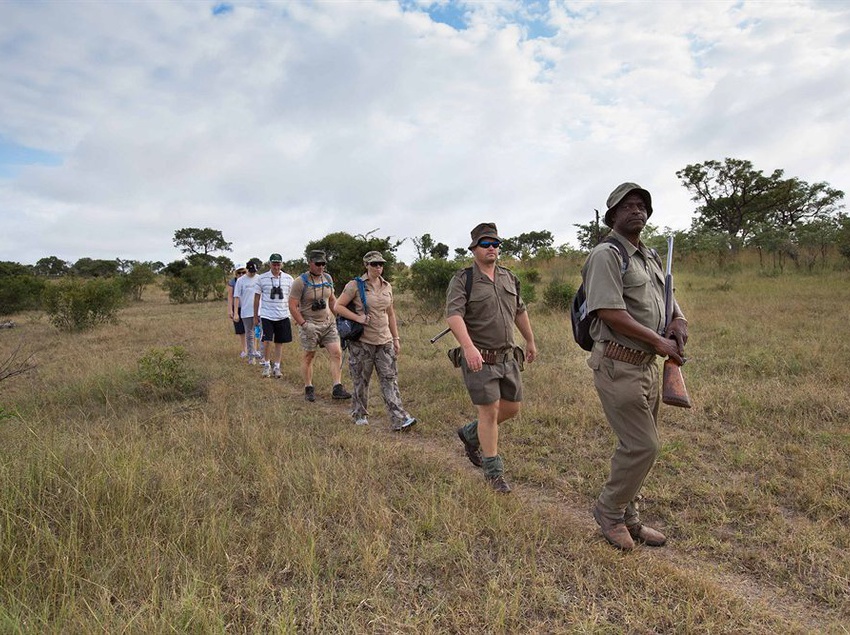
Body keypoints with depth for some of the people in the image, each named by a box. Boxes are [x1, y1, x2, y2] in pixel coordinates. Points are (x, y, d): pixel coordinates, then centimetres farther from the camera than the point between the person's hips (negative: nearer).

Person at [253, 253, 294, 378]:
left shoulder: (288, 279, 3)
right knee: (267, 341, -9)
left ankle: (277, 367, 21)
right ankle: (266, 364, 13)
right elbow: (257, 297, 6)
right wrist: (255, 315, 8)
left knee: (279, 342, 8)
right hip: (267, 315, -2)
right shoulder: (261, 278, -1)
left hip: (283, 315, 2)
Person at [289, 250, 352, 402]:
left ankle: (337, 388, -1)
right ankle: (308, 389, 20)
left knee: (337, 353, -5)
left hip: (328, 322, 5)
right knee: (309, 356, 5)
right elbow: (292, 306, -13)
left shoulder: (328, 278, 7)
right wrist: (304, 325, -17)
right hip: (310, 324, -5)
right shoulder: (300, 282, -12)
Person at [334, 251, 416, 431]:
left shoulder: (387, 287, 10)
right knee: (361, 380, 9)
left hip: (385, 341, 4)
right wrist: (357, 317, -19)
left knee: (390, 378, -1)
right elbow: (338, 306, -6)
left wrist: (396, 338, 14)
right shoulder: (355, 285, -5)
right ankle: (359, 414, 28)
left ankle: (399, 419, -4)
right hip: (362, 341, -4)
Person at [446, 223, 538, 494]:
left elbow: (520, 311, 24)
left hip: (507, 356, 7)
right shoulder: (462, 280, -9)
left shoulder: (509, 278, 12)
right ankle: (493, 473, 14)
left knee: (512, 407, 11)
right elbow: (453, 315, -22)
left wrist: (530, 341, 28)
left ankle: (470, 434, 35)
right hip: (479, 358, -7)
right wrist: (468, 346, -36)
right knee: (490, 412, -3)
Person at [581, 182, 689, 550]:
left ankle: (628, 518, 29)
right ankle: (609, 509, 15)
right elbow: (611, 312, -21)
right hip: (619, 365, -9)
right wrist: (659, 342, -15)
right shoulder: (606, 255, -11)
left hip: (647, 365, 9)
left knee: (638, 446, 14)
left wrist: (678, 321, 3)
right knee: (642, 446, -8)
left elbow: (668, 297, 27)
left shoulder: (651, 257, 18)